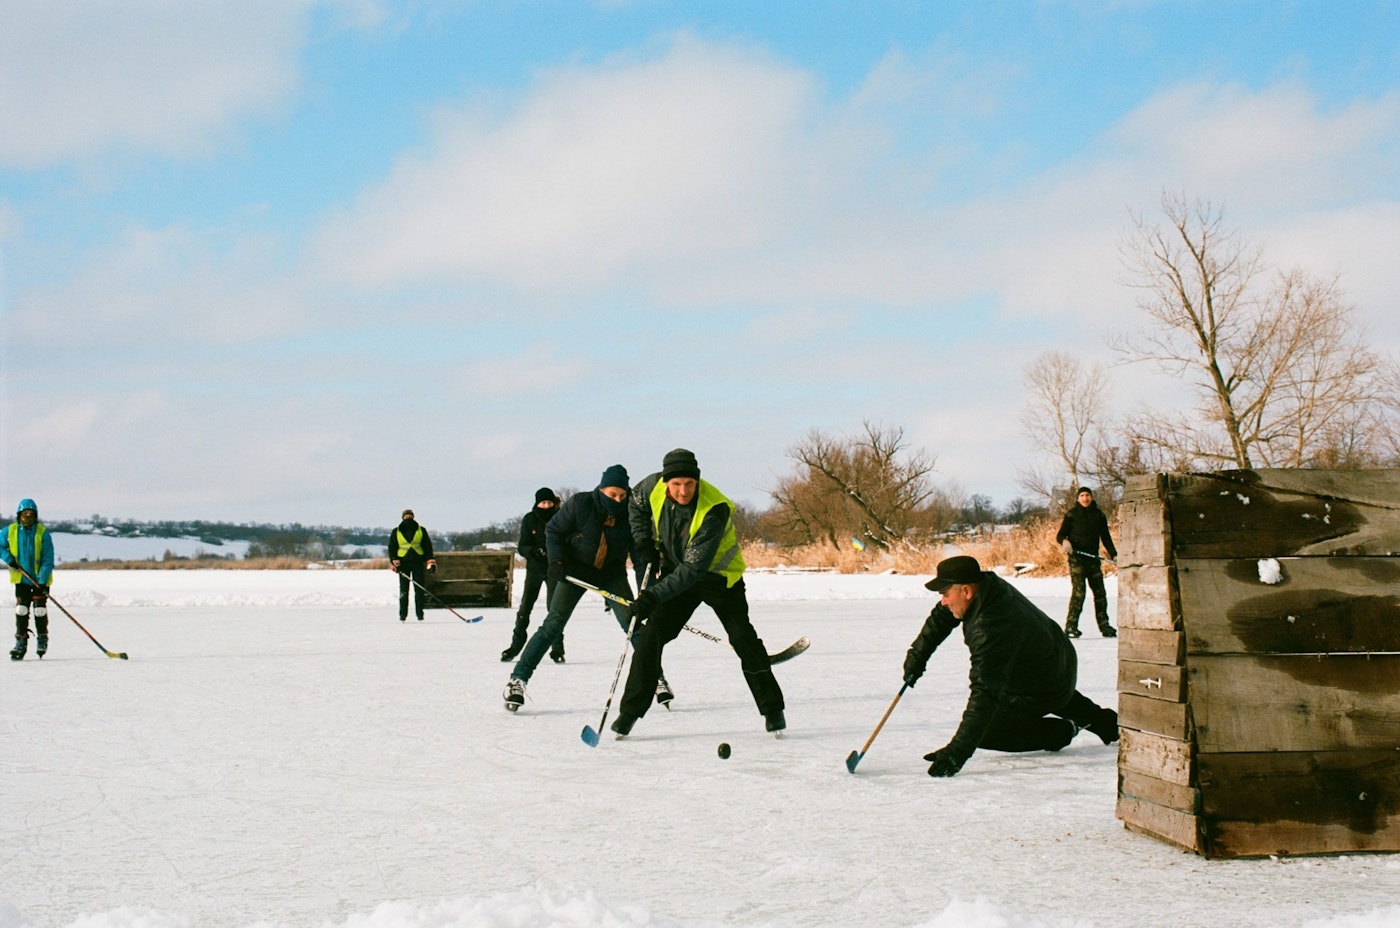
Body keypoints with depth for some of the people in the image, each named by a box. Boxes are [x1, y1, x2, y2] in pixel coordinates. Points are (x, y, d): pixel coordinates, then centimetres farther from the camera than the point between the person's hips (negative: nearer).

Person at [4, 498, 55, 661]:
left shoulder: (42, 532, -14)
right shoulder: (10, 531, -6)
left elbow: (48, 559, -14)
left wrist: (42, 581, -20)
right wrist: (9, 559, -8)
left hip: (40, 579, -2)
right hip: (21, 578, 2)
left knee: (39, 610, 0)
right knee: (21, 610, -3)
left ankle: (42, 640, 17)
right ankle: (21, 642, 4)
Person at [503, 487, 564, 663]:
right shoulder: (529, 519, -2)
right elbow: (522, 547, -5)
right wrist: (534, 551, -26)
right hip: (534, 568, 2)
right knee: (525, 608, 5)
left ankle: (557, 649, -1)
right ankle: (515, 646, 17)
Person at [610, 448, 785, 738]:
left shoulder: (715, 510, -34)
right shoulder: (654, 486, -18)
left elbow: (693, 567, -36)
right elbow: (637, 507, 8)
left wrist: (655, 595, -43)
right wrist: (645, 544, -4)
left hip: (718, 574, -4)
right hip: (675, 571, 4)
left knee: (743, 638, -9)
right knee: (650, 635, -7)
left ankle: (772, 710, 6)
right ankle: (630, 711, 1)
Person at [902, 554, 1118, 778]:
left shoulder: (991, 629, -40)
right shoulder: (987, 583, -15)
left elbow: (984, 694, -42)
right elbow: (941, 617, 3)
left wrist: (957, 751, -43)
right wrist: (918, 654, -1)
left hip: (1045, 692, -9)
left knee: (980, 732, -3)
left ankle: (1060, 731, 7)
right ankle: (1100, 719, 44)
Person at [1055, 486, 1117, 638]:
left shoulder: (1099, 515, 12)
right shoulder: (1072, 514, 2)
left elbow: (1105, 537, 18)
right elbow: (1060, 534, 4)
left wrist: (1114, 555, 10)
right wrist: (1064, 542, -19)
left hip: (1093, 558, 4)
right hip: (1076, 558, -4)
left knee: (1100, 592, 7)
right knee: (1078, 591, -14)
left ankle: (1104, 625, 17)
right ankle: (1071, 626, -11)